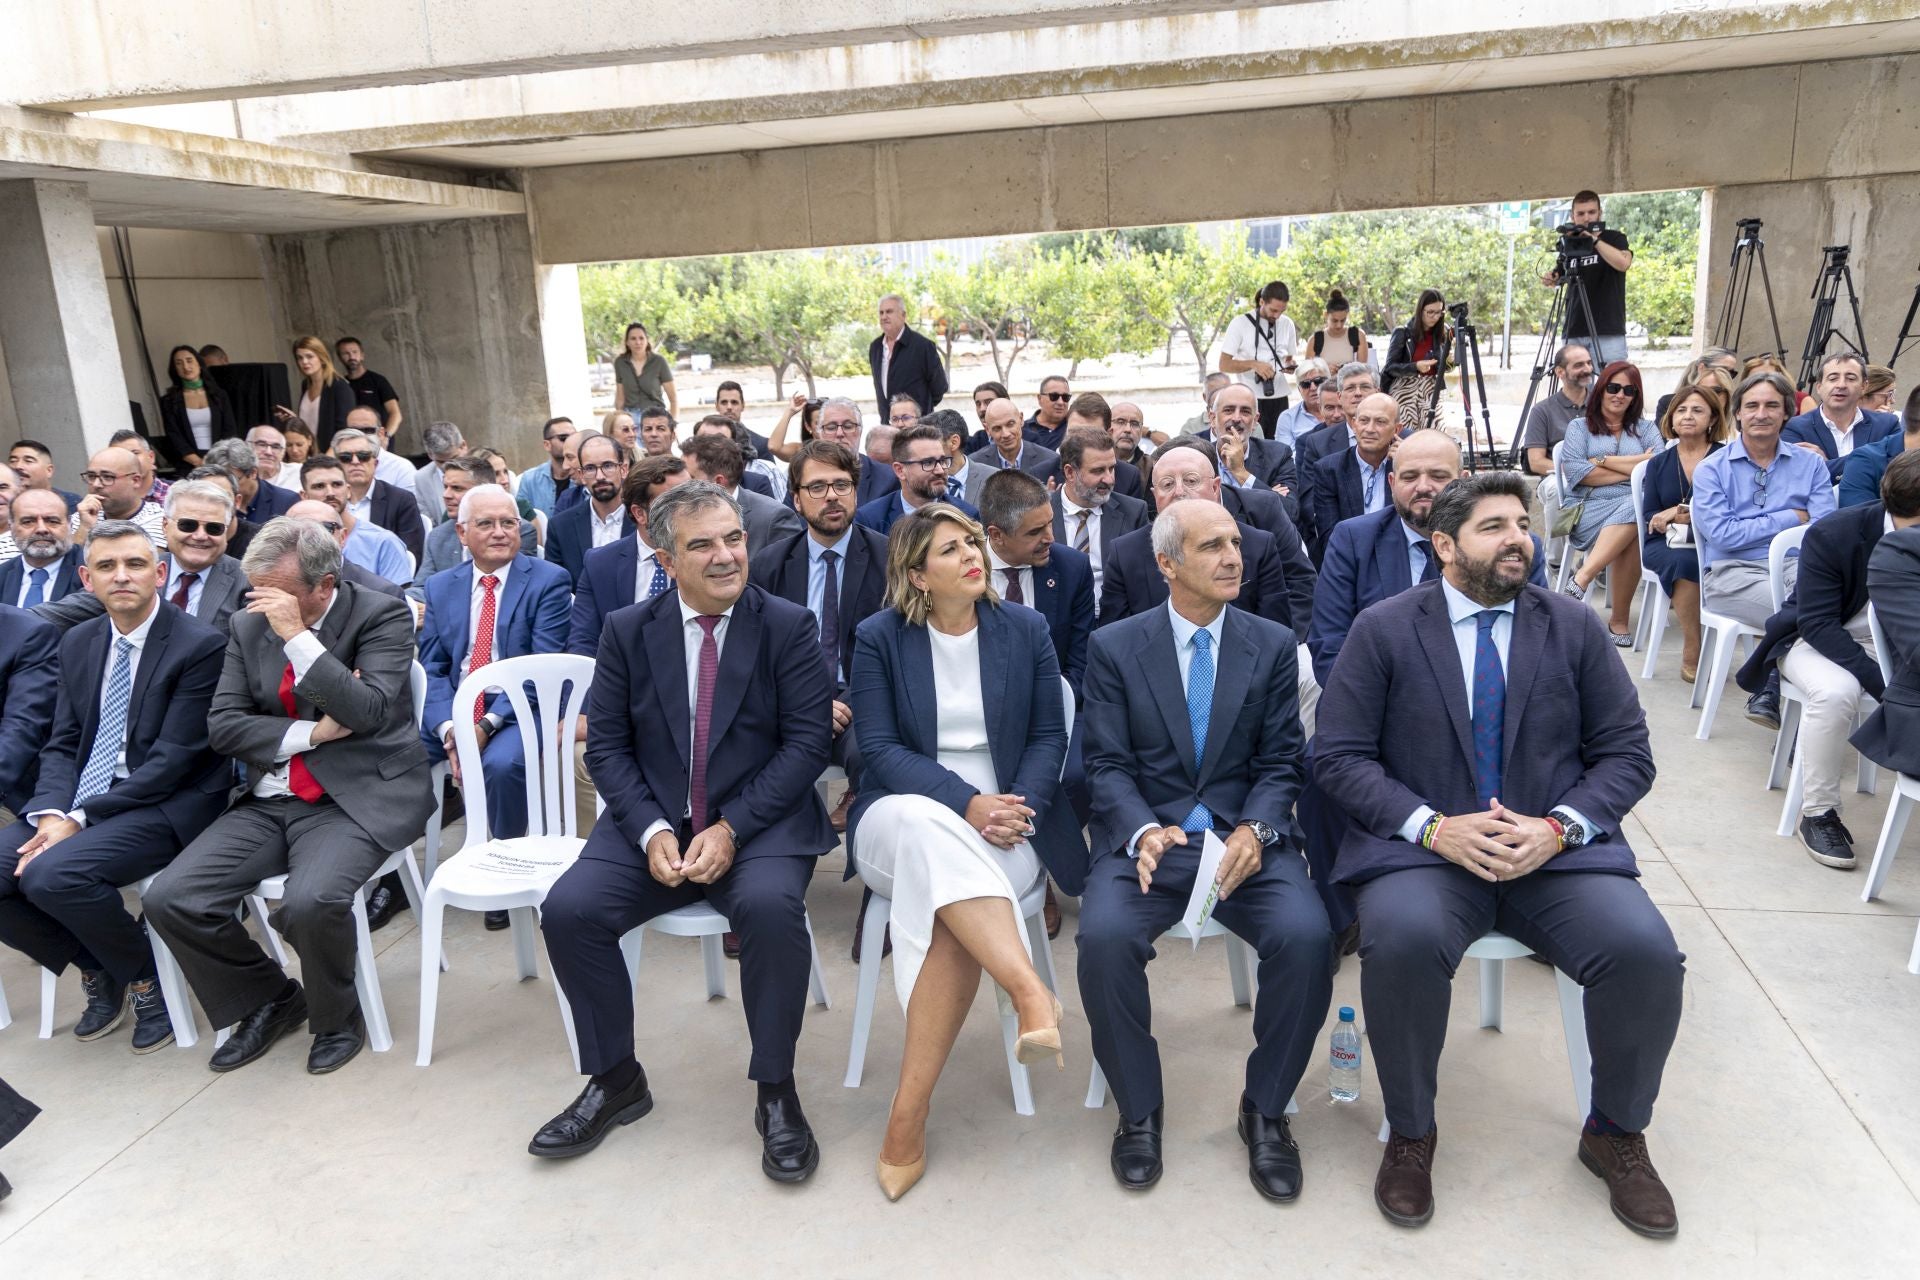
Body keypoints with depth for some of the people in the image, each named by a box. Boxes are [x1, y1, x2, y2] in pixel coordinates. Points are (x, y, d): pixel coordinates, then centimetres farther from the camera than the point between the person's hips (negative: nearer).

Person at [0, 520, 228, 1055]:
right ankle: (96, 969, 12)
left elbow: (173, 760, -16)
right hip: (78, 805, 7)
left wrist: (80, 819, -18)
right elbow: (62, 745, 10)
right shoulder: (77, 643, 11)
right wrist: (53, 813, -10)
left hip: (166, 806, -7)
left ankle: (144, 979, -1)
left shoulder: (201, 645, -12)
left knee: (53, 873, -29)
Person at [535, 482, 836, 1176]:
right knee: (567, 908, -19)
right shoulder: (628, 631, 5)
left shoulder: (790, 627, -3)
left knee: (770, 905, -33)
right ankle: (615, 1079, 5)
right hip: (652, 825, 3)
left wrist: (731, 828, -18)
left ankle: (775, 1091, -10)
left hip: (759, 824, -3)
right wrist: (652, 832, -13)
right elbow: (605, 744, 3)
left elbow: (807, 742, -8)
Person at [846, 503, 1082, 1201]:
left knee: (945, 915, -33)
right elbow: (881, 750, -4)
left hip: (1004, 826, 1)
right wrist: (965, 803, -18)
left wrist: (1018, 806, -13)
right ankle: (1030, 992, -44)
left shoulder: (1025, 630, 9)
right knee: (927, 826, -40)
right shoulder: (879, 638, 4)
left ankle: (909, 1113, -27)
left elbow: (1050, 736, 7)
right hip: (903, 817, 0)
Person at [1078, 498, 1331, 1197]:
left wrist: (1255, 831, -15)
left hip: (1244, 837, 1)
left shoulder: (1273, 645, 9)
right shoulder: (1114, 647, 4)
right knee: (1104, 936, -30)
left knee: (1307, 936, -27)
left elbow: (1280, 763, 5)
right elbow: (1108, 765, -1)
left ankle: (1265, 1108, -1)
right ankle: (1138, 1109, -3)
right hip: (1147, 836, -1)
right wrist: (1143, 832, -21)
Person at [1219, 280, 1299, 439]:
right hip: (1251, 400, -4)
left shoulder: (1287, 324, 9)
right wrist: (1253, 364, -19)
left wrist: (1291, 364, -2)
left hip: (1279, 398, 4)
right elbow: (1224, 365, -4)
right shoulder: (1240, 323, -4)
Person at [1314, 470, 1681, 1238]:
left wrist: (1559, 827, -11)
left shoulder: (1575, 627, 9)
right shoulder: (1382, 629, 2)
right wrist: (1431, 826, -16)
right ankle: (1410, 1135, -5)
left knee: (1646, 951, -23)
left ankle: (1615, 1134, 8)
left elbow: (1627, 754, 8)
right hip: (1424, 846, -2)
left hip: (1555, 851, 3)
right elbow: (1338, 755, -3)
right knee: (1403, 941, -33)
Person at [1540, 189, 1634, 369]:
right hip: (1574, 333, 4)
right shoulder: (1570, 242, 15)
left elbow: (1623, 263, -15)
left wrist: (1594, 240, -19)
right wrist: (1550, 277, 2)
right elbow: (1558, 276, 26)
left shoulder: (1614, 237, 4)